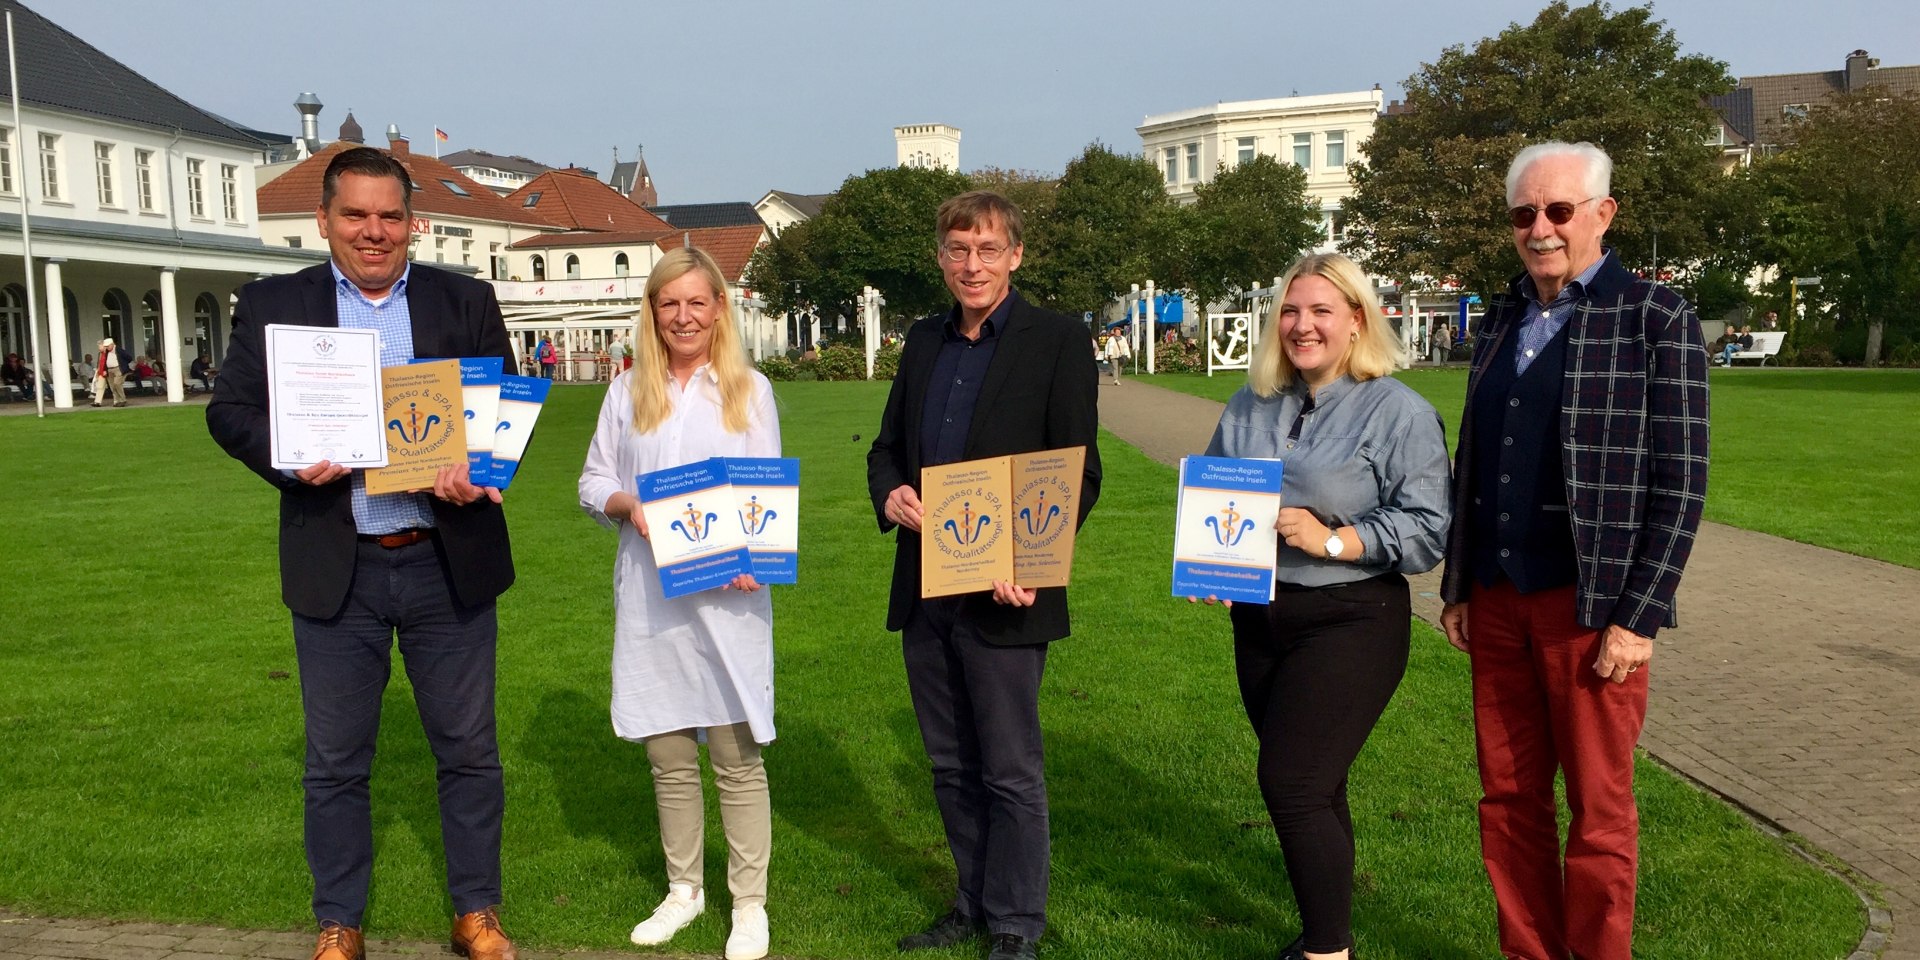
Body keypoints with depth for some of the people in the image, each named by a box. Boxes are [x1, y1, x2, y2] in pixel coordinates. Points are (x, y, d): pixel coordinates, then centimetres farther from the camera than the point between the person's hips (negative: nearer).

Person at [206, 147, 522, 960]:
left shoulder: (466, 303, 4)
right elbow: (228, 409, 3)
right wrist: (287, 457, -18)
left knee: (468, 749, 10)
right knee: (335, 761, 11)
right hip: (335, 571, 0)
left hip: (449, 563, 0)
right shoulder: (271, 305, 4)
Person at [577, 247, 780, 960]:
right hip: (649, 596, 3)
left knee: (736, 756, 1)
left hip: (727, 595, -2)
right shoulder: (627, 391, 8)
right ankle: (683, 890, 30)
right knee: (667, 754, 12)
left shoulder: (749, 390, 3)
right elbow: (593, 481, 11)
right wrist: (627, 505, -12)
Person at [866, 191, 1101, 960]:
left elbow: (1079, 471, -9)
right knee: (951, 765, 17)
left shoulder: (1057, 341, -6)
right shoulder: (923, 342, 12)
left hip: (1002, 592, -6)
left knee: (1011, 772, 5)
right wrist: (889, 494, -6)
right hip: (924, 590, 6)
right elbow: (887, 444, 17)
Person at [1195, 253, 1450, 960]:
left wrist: (1333, 539, -20)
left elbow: (1426, 530, -12)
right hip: (1259, 617, 6)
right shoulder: (1249, 408, 11)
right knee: (1312, 788, 15)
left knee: (1291, 783, -11)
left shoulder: (1399, 412, -7)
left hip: (1348, 622, -6)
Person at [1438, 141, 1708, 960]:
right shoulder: (1502, 318, 11)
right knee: (1508, 800, 12)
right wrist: (1457, 586, 11)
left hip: (1592, 606, -5)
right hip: (1497, 602, 5)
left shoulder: (1656, 319, -5)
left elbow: (1679, 485, -9)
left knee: (1598, 808, 6)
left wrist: (1638, 617, -14)